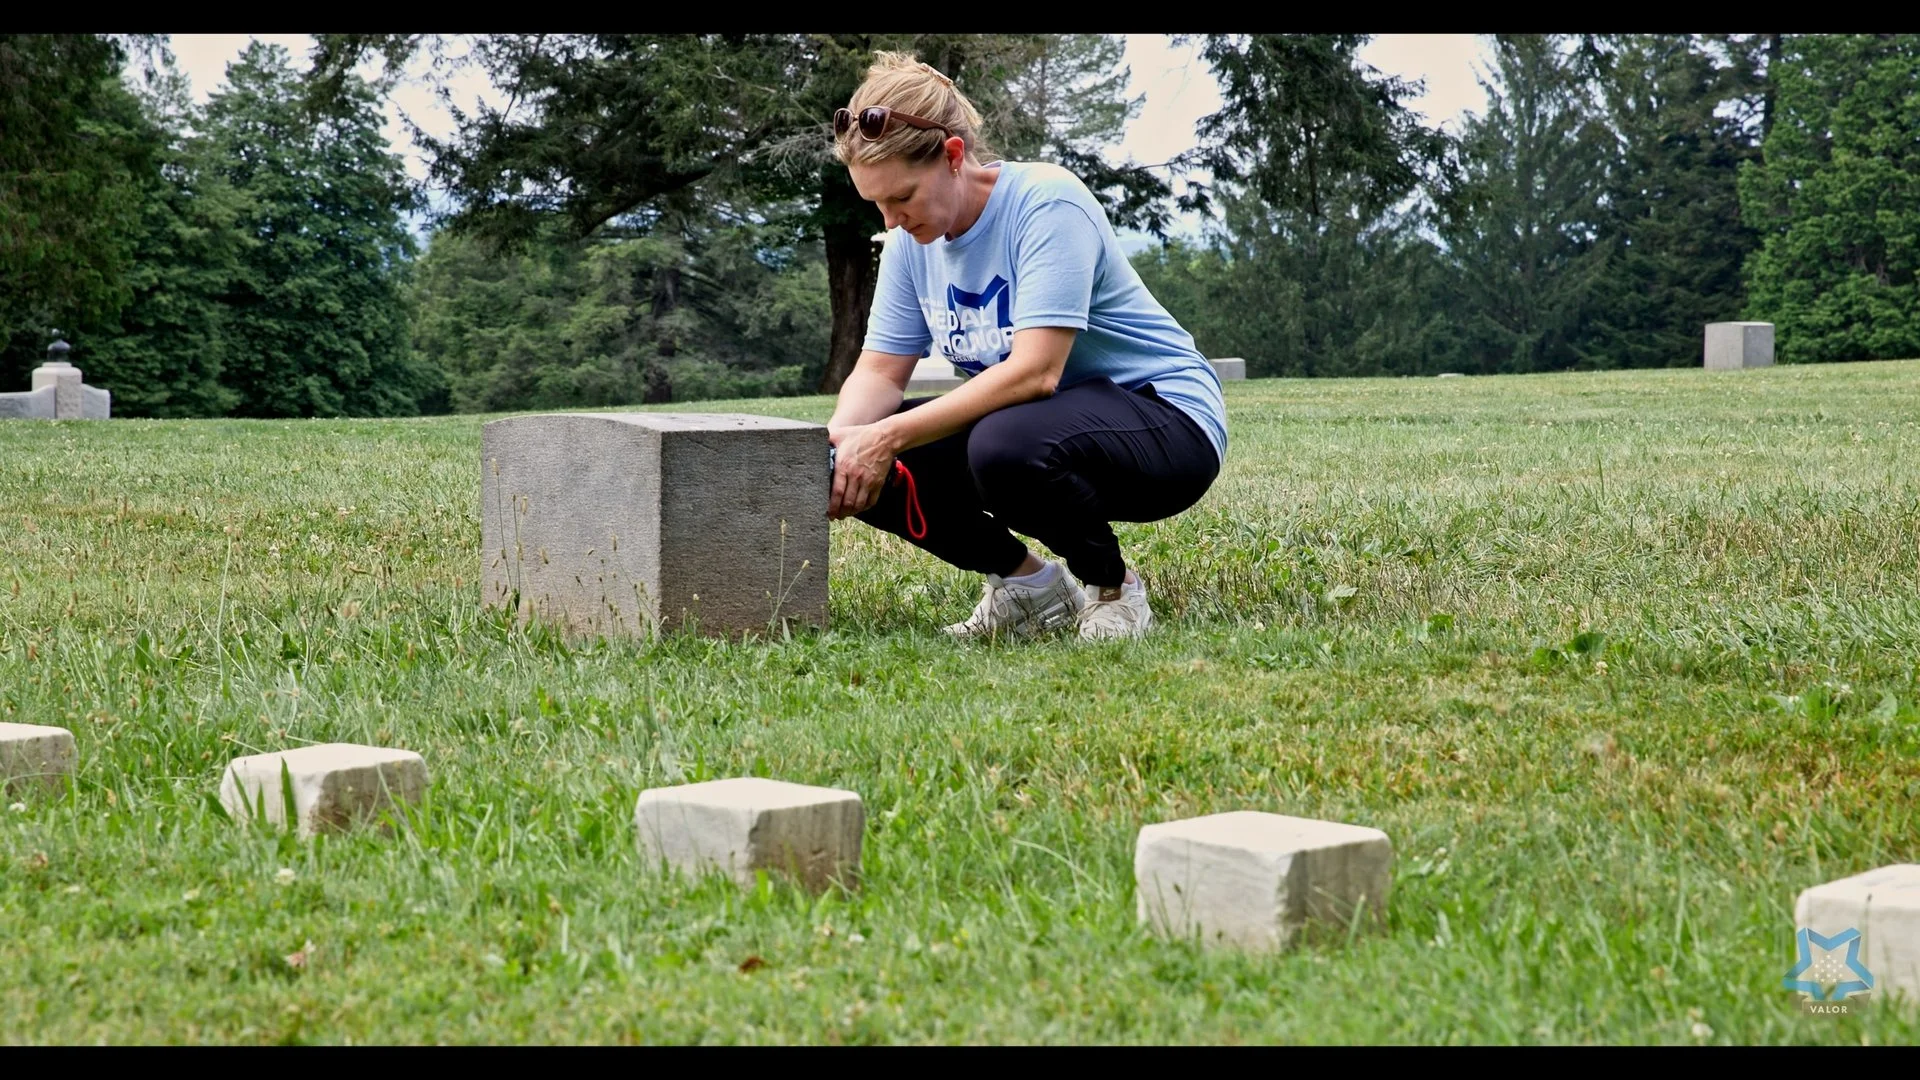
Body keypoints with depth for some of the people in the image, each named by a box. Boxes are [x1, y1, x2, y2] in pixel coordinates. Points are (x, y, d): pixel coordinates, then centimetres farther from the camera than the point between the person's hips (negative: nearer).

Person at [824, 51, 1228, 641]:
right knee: (867, 469, -12)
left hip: (1167, 419, -7)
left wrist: (889, 437, -34)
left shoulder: (1046, 203, -22)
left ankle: (1113, 588, -9)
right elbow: (879, 371, 0)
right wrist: (843, 438, -24)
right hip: (1047, 416, 8)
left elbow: (1035, 371, -31)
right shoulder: (913, 238, 1)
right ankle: (1031, 586, 6)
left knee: (1006, 446, -39)